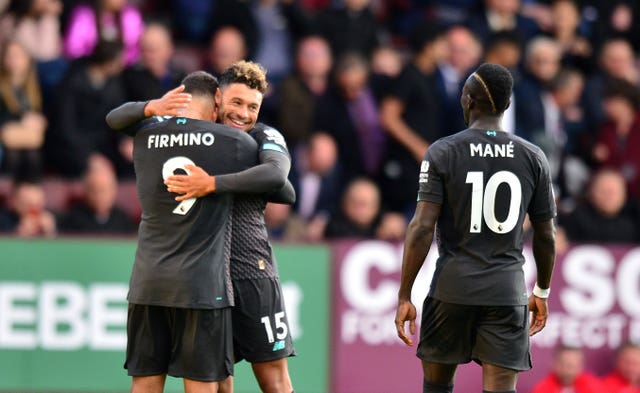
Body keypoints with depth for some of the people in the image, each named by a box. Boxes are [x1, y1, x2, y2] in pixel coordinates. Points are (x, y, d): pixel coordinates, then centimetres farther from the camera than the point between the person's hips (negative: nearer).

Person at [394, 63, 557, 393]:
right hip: (507, 291, 1)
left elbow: (421, 228, -11)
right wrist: (542, 292, 23)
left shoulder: (442, 153, -4)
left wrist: (404, 296, -7)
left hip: (452, 289, -1)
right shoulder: (533, 158, 4)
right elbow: (545, 236, 9)